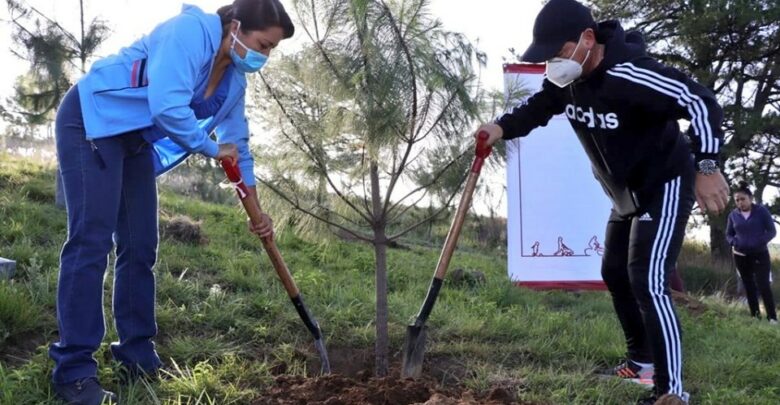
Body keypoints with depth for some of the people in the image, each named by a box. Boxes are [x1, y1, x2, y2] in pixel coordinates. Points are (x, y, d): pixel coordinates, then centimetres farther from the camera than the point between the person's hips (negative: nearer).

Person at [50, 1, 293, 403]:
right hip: (91, 120, -9)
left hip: (136, 140, 9)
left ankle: (137, 355, 14)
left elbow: (238, 142, 13)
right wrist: (211, 148, -18)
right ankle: (73, 370, -11)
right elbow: (167, 106, -35)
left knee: (140, 247, 5)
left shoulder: (234, 79, 3)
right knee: (92, 240, -14)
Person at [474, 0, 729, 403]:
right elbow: (537, 107, 7)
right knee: (614, 273, 19)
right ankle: (641, 361, 36)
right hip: (627, 195, 10)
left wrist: (706, 166, -36)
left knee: (647, 284, -18)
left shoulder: (628, 74, -32)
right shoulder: (565, 78, -8)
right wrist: (502, 127, -14)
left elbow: (700, 102, -31)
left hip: (665, 187, -9)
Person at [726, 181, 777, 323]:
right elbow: (728, 234, 13)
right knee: (749, 287, 8)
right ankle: (755, 316, 16)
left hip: (760, 254, -3)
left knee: (763, 285, -12)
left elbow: (772, 231, -4)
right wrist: (734, 243, -8)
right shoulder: (733, 214, 2)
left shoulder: (761, 211, -6)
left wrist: (760, 242, -18)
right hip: (741, 256, 3)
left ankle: (772, 317, -5)